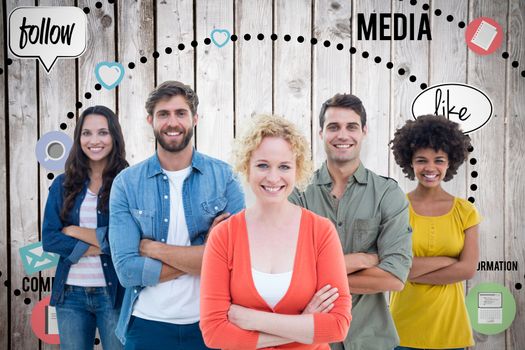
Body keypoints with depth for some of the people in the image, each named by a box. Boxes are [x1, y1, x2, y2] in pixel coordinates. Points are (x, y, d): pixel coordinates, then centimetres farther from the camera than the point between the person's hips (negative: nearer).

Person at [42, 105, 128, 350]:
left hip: (114, 292, -3)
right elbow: (49, 239, -3)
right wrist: (102, 245, -12)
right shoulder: (63, 184, 4)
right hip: (70, 293, 3)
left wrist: (75, 232, -8)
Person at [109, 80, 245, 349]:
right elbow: (127, 269, -12)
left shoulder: (224, 176, -5)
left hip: (209, 322, 0)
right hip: (147, 324, 0)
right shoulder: (126, 184, -4)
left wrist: (155, 249, -14)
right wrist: (203, 255, -16)